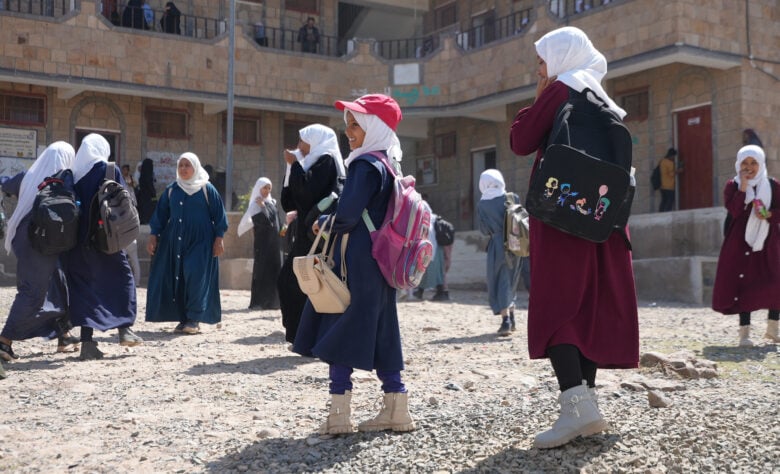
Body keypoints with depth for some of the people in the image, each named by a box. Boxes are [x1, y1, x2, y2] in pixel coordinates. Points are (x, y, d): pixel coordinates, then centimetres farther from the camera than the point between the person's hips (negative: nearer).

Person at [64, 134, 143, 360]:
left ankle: (87, 341, 0)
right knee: (122, 277, 12)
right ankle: (124, 329, 6)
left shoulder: (74, 172, 7)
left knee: (84, 285, 5)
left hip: (78, 237, 3)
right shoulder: (109, 169, -2)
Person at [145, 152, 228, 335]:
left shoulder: (207, 189, 1)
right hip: (175, 241, 4)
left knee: (196, 277, -14)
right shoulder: (171, 190, 11)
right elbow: (160, 214, 14)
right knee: (176, 279, 0)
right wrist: (153, 235, 5)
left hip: (200, 242, -4)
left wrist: (219, 239, -5)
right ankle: (183, 319, 7)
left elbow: (219, 214, 1)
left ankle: (194, 319, -9)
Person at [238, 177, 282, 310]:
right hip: (263, 243, -7)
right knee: (262, 270, -8)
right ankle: (259, 302, -6)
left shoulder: (272, 203, 16)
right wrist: (262, 206, -16)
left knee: (274, 271, 7)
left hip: (274, 242, 8)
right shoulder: (256, 204, -7)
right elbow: (264, 221, -20)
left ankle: (272, 301, 12)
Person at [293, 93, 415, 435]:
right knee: (379, 336, 11)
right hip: (378, 263, 9)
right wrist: (333, 222, 12)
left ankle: (339, 415, -1)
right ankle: (396, 409, 15)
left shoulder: (365, 164, -13)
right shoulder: (389, 166, 15)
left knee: (338, 333, -3)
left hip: (354, 264, -9)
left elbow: (346, 216, -20)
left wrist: (323, 224, -1)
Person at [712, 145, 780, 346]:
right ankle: (744, 332, -2)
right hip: (741, 242, -1)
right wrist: (743, 186, -16)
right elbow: (734, 210, -11)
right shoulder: (733, 185, 4)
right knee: (743, 284, -5)